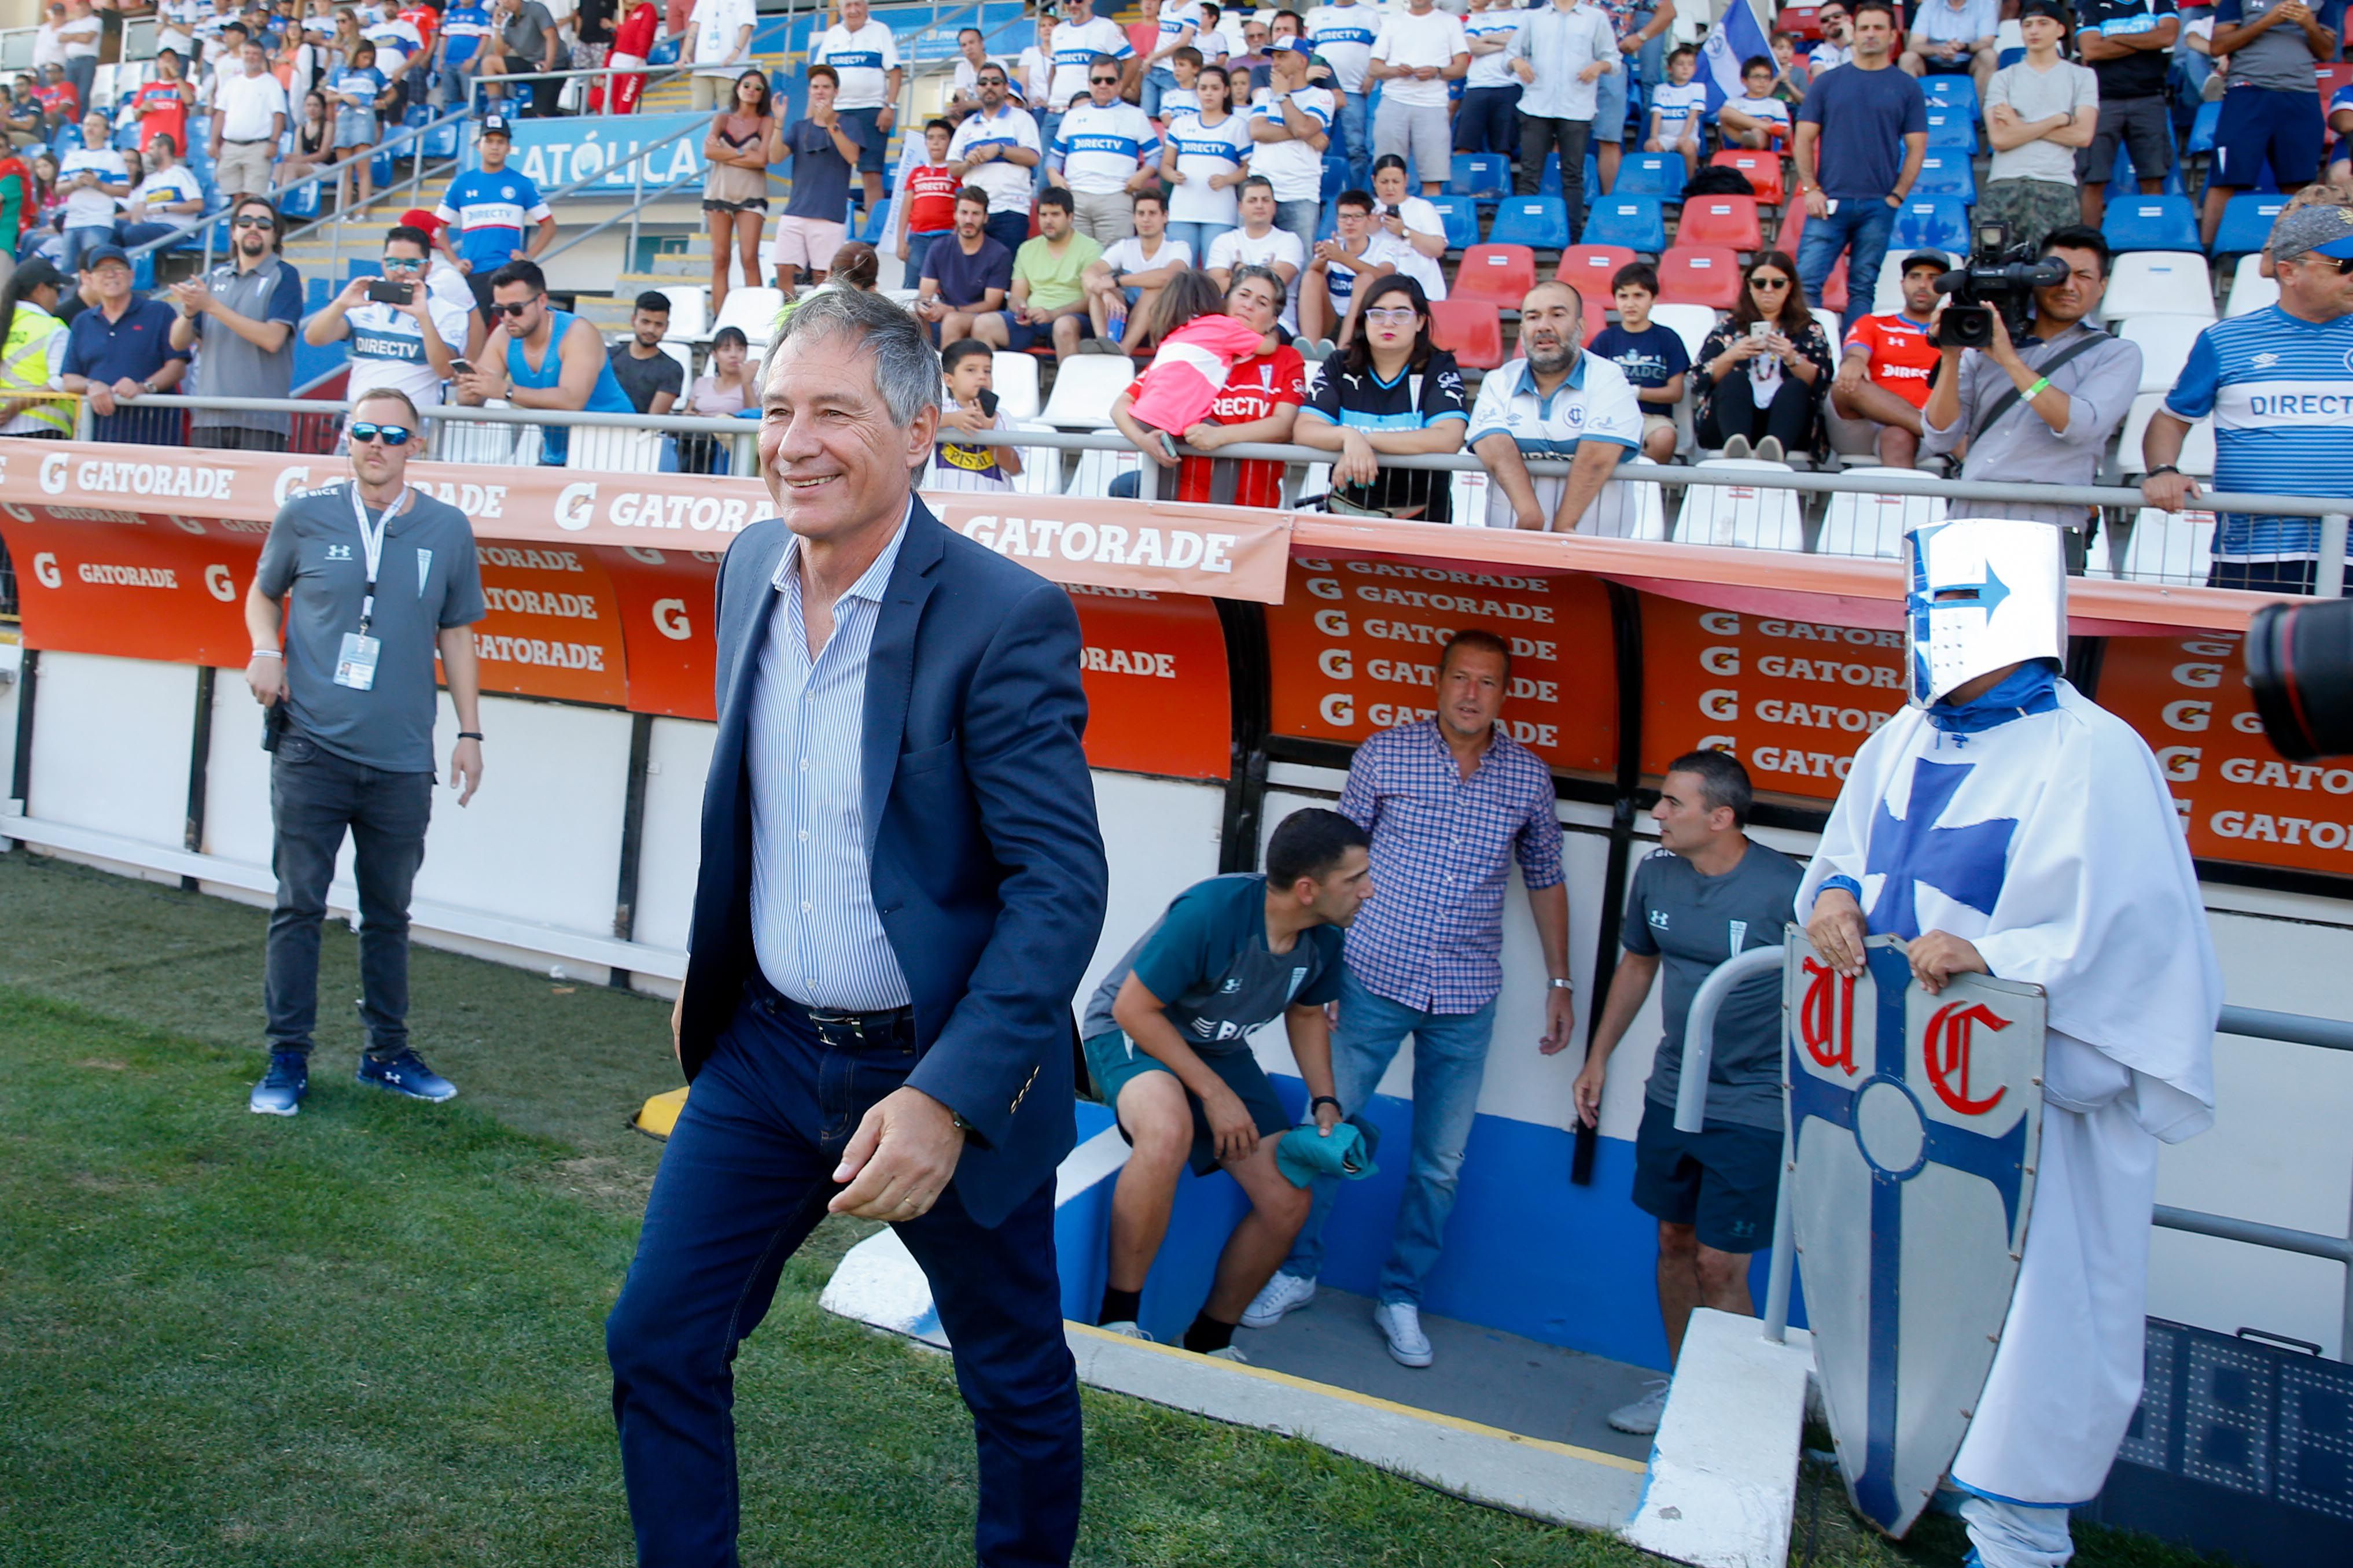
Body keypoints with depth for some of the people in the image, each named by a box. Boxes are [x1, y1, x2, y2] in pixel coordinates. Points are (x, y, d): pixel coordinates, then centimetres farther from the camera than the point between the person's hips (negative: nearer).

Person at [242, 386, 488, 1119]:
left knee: (389, 912, 10)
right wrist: (265, 648, -5)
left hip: (402, 757, 1)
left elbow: (456, 635, 11)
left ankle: (387, 1053, 23)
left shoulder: (447, 529, 4)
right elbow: (263, 592, 16)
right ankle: (288, 1059, 11)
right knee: (299, 904, 1)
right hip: (312, 746, -1)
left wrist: (470, 732, 8)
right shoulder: (305, 516, 2)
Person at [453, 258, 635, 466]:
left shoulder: (578, 333, -16)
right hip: (554, 457, 6)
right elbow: (471, 398, 0)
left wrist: (505, 391, -37)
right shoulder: (502, 336, 1)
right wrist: (470, 391, -26)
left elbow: (573, 400, -30)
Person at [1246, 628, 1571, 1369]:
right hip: (1373, 979, -2)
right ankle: (1295, 1271, 24)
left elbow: (1545, 881, 14)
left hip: (1466, 999, 2)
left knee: (1440, 1162, 9)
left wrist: (1559, 981, 12)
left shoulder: (1530, 778, 4)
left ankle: (1401, 1298, 25)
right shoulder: (1385, 755, -2)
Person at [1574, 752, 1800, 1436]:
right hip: (1672, 1094, 6)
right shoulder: (1656, 872, 1)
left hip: (1752, 1110, -6)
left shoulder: (1786, 890, -19)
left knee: (1720, 1267, -4)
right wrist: (1598, 1058, 21)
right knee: (1675, 1244, 16)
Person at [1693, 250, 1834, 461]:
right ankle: (1736, 443, -55)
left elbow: (1821, 381, 0)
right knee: (1734, 379, -25)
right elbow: (1701, 380, 5)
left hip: (1786, 420, 0)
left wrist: (1792, 360, -16)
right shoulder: (1729, 328, 18)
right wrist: (1730, 357, -11)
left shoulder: (1810, 330, 16)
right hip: (1730, 421, 0)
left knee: (1795, 387, -26)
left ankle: (1777, 447, -57)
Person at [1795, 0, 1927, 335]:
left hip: (1878, 206, 0)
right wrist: (1811, 189, -4)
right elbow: (1805, 139, 7)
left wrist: (1896, 196, -4)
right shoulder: (1827, 82, 9)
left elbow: (1916, 148, 7)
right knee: (1807, 280, -9)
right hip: (1829, 202, 0)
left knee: (1863, 288, 3)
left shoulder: (1907, 88, 8)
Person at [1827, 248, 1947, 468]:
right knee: (1848, 386, -32)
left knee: (1898, 437, -36)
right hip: (1864, 427, 1)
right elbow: (1855, 355, 2)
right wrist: (1853, 363, -24)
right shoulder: (1872, 324, 26)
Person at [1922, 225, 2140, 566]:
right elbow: (1940, 439, 9)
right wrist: (1951, 358, -3)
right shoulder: (1984, 348, 17)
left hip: (2052, 529, -2)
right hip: (1969, 523, 2)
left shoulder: (2117, 355, 10)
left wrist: (2009, 359, -10)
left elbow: (2081, 426, -9)